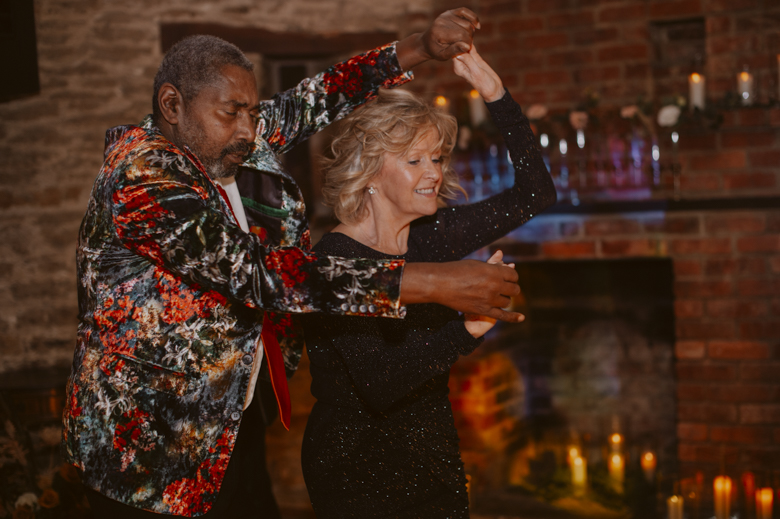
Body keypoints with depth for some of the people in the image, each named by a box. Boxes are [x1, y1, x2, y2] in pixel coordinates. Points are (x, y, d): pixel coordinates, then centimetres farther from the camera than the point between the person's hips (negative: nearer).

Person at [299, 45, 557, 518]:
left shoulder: (430, 239, 0)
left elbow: (534, 193, 6)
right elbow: (380, 385, -29)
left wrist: (497, 97, -3)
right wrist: (467, 330, -41)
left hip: (435, 467, 6)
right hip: (357, 475, -6)